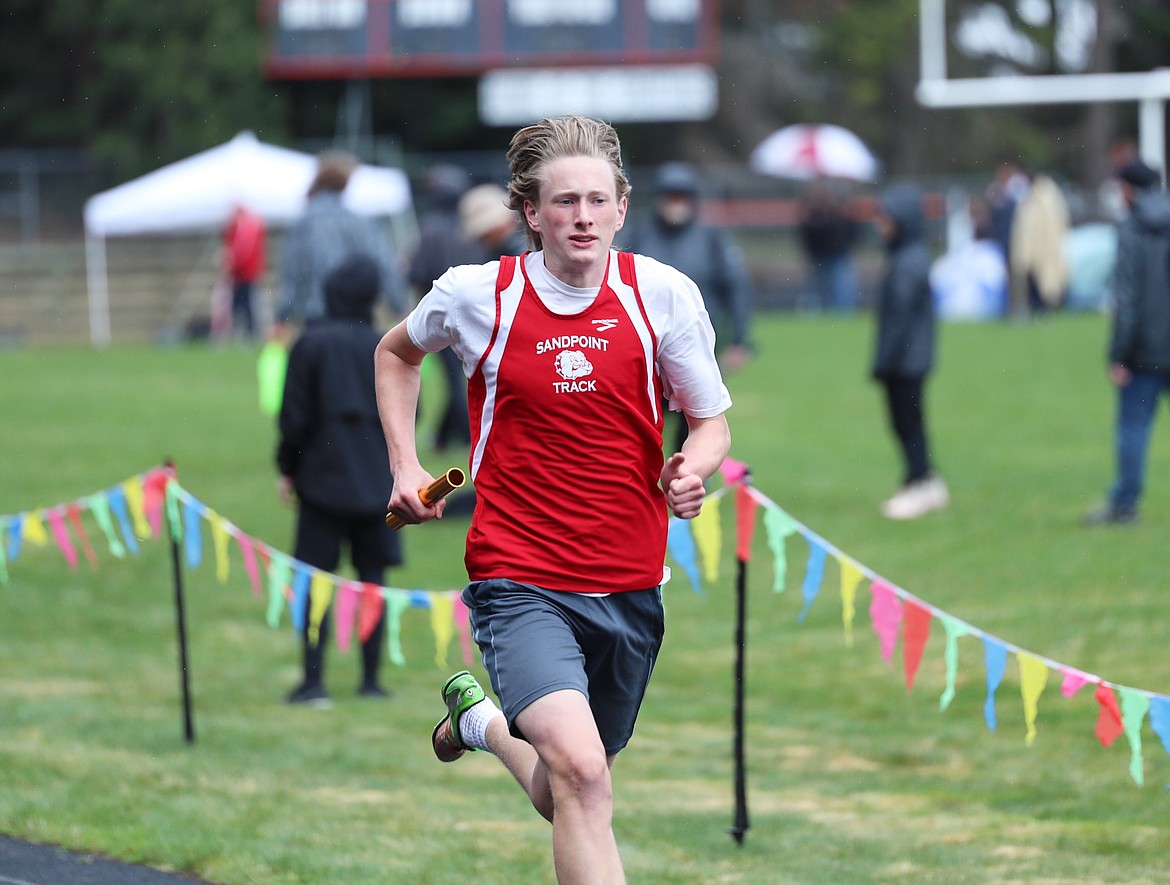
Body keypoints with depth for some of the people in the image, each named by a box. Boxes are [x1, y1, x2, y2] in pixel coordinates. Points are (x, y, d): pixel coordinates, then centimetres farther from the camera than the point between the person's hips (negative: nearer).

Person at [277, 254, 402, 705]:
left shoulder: (311, 345, -7)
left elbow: (294, 414, -6)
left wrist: (287, 468, 6)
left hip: (322, 478, -2)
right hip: (376, 480, 2)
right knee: (372, 578, 9)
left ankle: (314, 681, -5)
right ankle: (371, 679, 8)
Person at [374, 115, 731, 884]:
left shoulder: (665, 294, -5)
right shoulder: (476, 295, -5)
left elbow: (712, 423, 6)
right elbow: (397, 353, 18)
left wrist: (692, 469, -17)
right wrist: (406, 465, 7)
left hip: (630, 588, 3)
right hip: (519, 582, -3)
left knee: (572, 796, 18)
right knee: (579, 772, -26)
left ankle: (485, 722, 49)